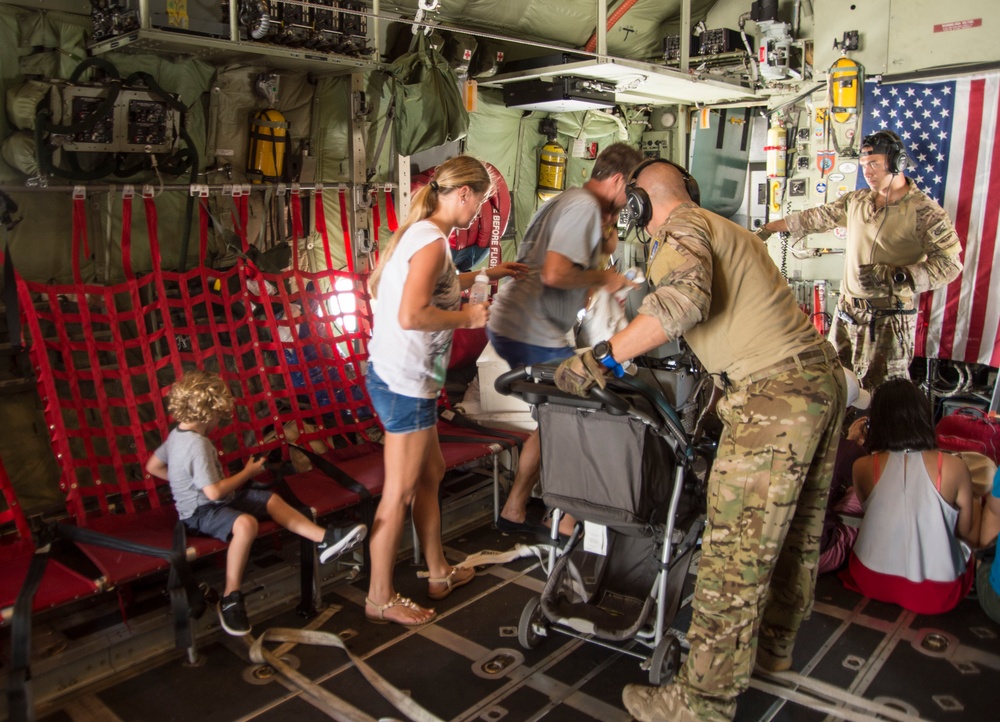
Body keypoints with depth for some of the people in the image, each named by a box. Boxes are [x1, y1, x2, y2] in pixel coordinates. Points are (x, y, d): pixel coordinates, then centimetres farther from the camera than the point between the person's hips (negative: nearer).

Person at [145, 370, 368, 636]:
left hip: (209, 502, 11)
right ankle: (231, 598, -24)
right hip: (201, 512, -11)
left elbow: (153, 466, 18)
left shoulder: (177, 434, 5)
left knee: (272, 500, 1)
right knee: (245, 523, -37)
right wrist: (247, 472, -14)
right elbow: (215, 492, -27)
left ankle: (325, 539, -5)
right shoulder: (197, 444, -25)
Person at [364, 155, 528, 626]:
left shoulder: (417, 232, 12)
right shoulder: (432, 241, -18)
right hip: (404, 381, -10)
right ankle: (380, 599, 17)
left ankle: (439, 573, 35)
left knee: (430, 475, 20)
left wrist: (485, 274, 33)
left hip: (398, 375, 10)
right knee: (399, 493, 2)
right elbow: (411, 315, -29)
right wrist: (467, 317, -15)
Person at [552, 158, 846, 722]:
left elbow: (682, 299, -26)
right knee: (797, 527, 21)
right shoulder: (727, 228, 22)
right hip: (823, 374, 10)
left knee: (736, 551, -5)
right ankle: (774, 643, 41)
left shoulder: (682, 228, -6)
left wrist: (601, 358, -22)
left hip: (773, 394, -10)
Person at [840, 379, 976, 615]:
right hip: (935, 594, 0)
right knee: (966, 548, 31)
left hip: (873, 583, 1)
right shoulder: (953, 467, -15)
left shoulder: (864, 467, -12)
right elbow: (966, 531, -1)